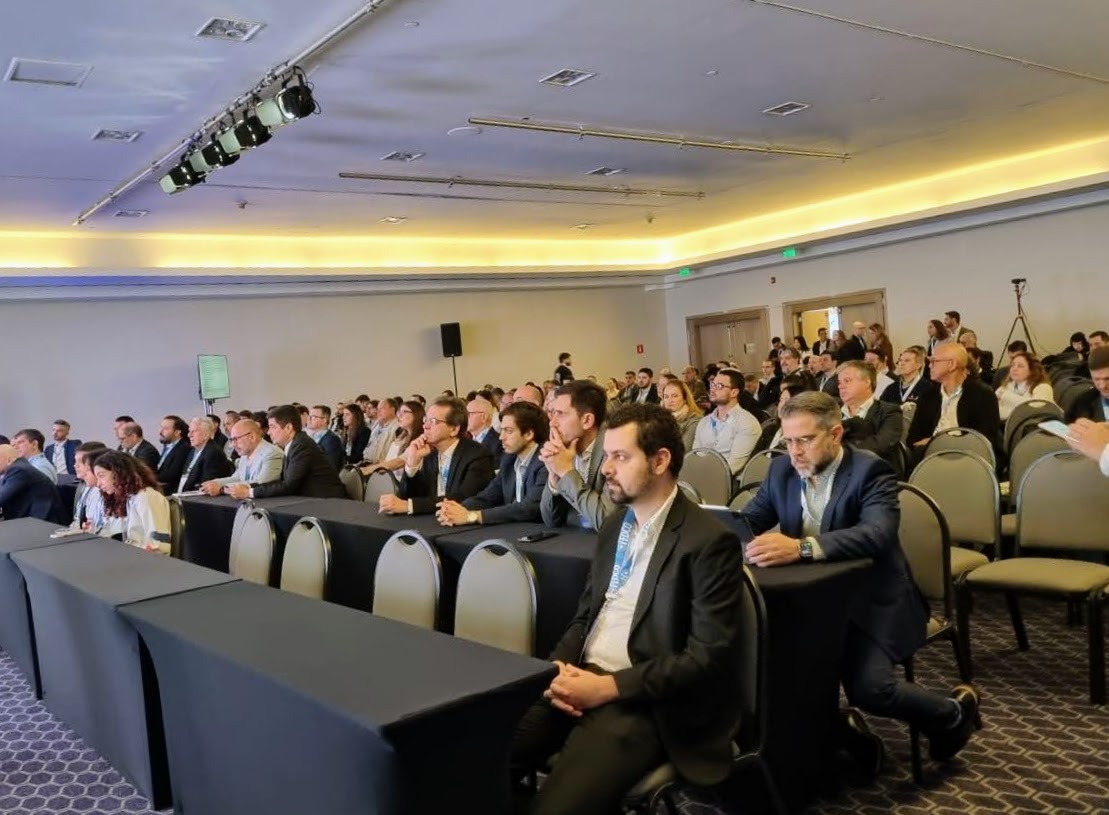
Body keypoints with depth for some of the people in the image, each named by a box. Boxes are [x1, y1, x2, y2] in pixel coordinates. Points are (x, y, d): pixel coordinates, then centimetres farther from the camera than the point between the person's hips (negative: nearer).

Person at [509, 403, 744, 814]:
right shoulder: (613, 528, 14)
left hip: (642, 701, -6)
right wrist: (558, 666, -4)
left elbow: (709, 655, -15)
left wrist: (608, 687, -19)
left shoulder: (710, 541, -11)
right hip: (580, 680, 7)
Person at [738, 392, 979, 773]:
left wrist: (801, 547, -45)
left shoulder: (870, 471, -15)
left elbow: (879, 534, -31)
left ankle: (953, 714, 10)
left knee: (869, 687, -25)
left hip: (869, 602, -5)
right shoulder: (781, 469, 4)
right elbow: (749, 519, 4)